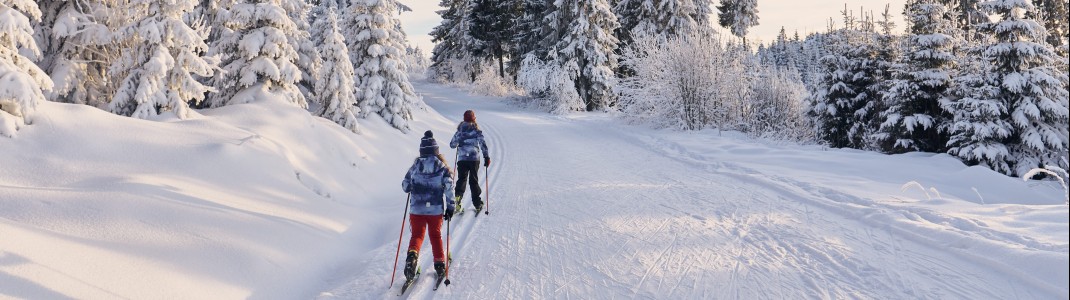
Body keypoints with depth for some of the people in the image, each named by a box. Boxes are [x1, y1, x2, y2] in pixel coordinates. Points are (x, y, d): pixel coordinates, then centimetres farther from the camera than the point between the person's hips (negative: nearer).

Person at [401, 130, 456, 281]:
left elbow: (405, 187, 5)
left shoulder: (415, 165, 0)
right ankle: (440, 264, 18)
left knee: (417, 235, 6)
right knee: (436, 235, 16)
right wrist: (450, 207, -2)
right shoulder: (441, 165, -2)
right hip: (436, 209, 0)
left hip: (417, 208, 0)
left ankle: (412, 254, -22)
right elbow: (449, 187, -7)